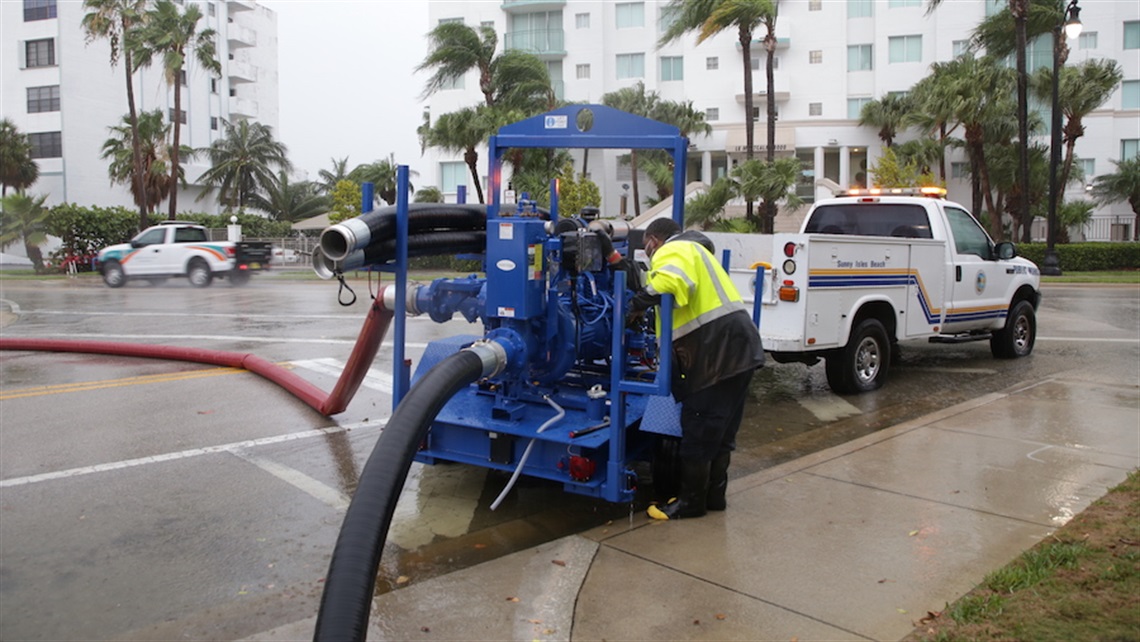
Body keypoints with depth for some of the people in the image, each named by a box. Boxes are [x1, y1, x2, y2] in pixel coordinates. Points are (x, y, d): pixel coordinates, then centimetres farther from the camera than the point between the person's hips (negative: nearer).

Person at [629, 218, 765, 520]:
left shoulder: (671, 251, -6)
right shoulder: (693, 248, 27)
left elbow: (673, 281, -29)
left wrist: (640, 303, -20)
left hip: (717, 346, -10)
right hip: (739, 347, 10)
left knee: (698, 429, 0)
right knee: (721, 429, 18)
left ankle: (691, 501, 11)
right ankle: (714, 495, 28)